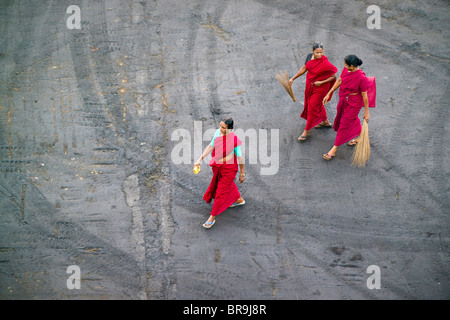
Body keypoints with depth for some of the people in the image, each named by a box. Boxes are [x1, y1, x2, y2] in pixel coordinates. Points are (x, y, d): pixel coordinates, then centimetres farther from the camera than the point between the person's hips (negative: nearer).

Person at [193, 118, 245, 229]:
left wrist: (242, 173, -7)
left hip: (228, 168, -7)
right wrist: (200, 159, -7)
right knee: (228, 184, 30)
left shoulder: (234, 139, -27)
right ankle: (239, 200, 59)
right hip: (217, 166, 7)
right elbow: (211, 146, -1)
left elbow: (239, 157, -16)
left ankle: (212, 218, 19)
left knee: (221, 192, 5)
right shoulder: (218, 132, -12)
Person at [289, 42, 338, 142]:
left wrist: (321, 82, -23)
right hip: (310, 85, 7)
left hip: (320, 88, -7)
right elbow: (304, 68, 6)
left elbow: (334, 76, -17)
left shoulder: (325, 63, -28)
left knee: (312, 107, 1)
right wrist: (293, 78, 7)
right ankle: (326, 122, 48)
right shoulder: (310, 56, -9)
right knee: (318, 104, 24)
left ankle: (306, 131, 15)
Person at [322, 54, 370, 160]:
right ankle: (358, 136, 55)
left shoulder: (361, 77, -31)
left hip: (354, 103, -7)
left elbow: (364, 95, -22)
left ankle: (334, 149, 15)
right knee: (352, 119, 28)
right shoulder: (346, 70, -12)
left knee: (344, 125, 4)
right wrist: (328, 94, 7)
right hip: (343, 99, 7)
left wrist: (366, 112, -13)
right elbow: (339, 81, 4)